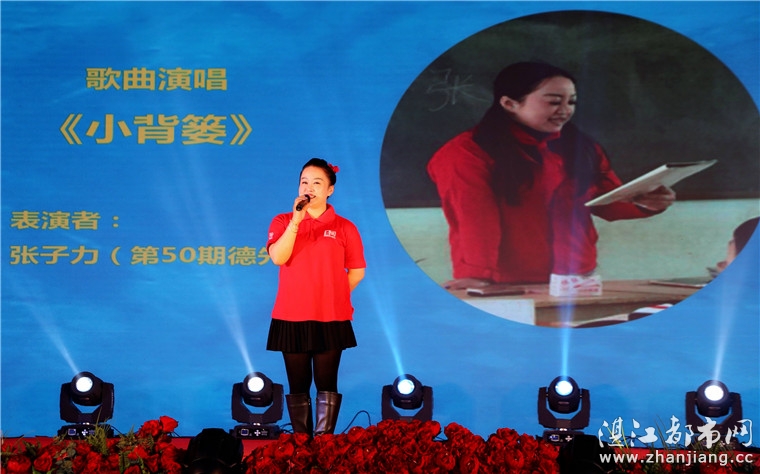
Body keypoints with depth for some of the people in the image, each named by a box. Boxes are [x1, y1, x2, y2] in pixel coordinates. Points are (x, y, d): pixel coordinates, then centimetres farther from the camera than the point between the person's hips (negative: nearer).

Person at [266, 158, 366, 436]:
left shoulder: (344, 228, 4)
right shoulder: (283, 222, 6)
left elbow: (357, 271, 7)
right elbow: (278, 258, -11)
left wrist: (334, 296, 0)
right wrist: (296, 220, -16)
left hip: (331, 318, -1)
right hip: (292, 317, 1)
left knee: (326, 384, 1)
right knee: (298, 385, 5)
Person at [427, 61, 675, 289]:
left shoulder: (580, 148, 9)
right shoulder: (469, 152, -11)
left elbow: (607, 201, 13)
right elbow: (474, 219, -20)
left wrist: (641, 203, -7)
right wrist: (477, 275, -30)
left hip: (575, 280, 6)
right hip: (507, 287, -5)